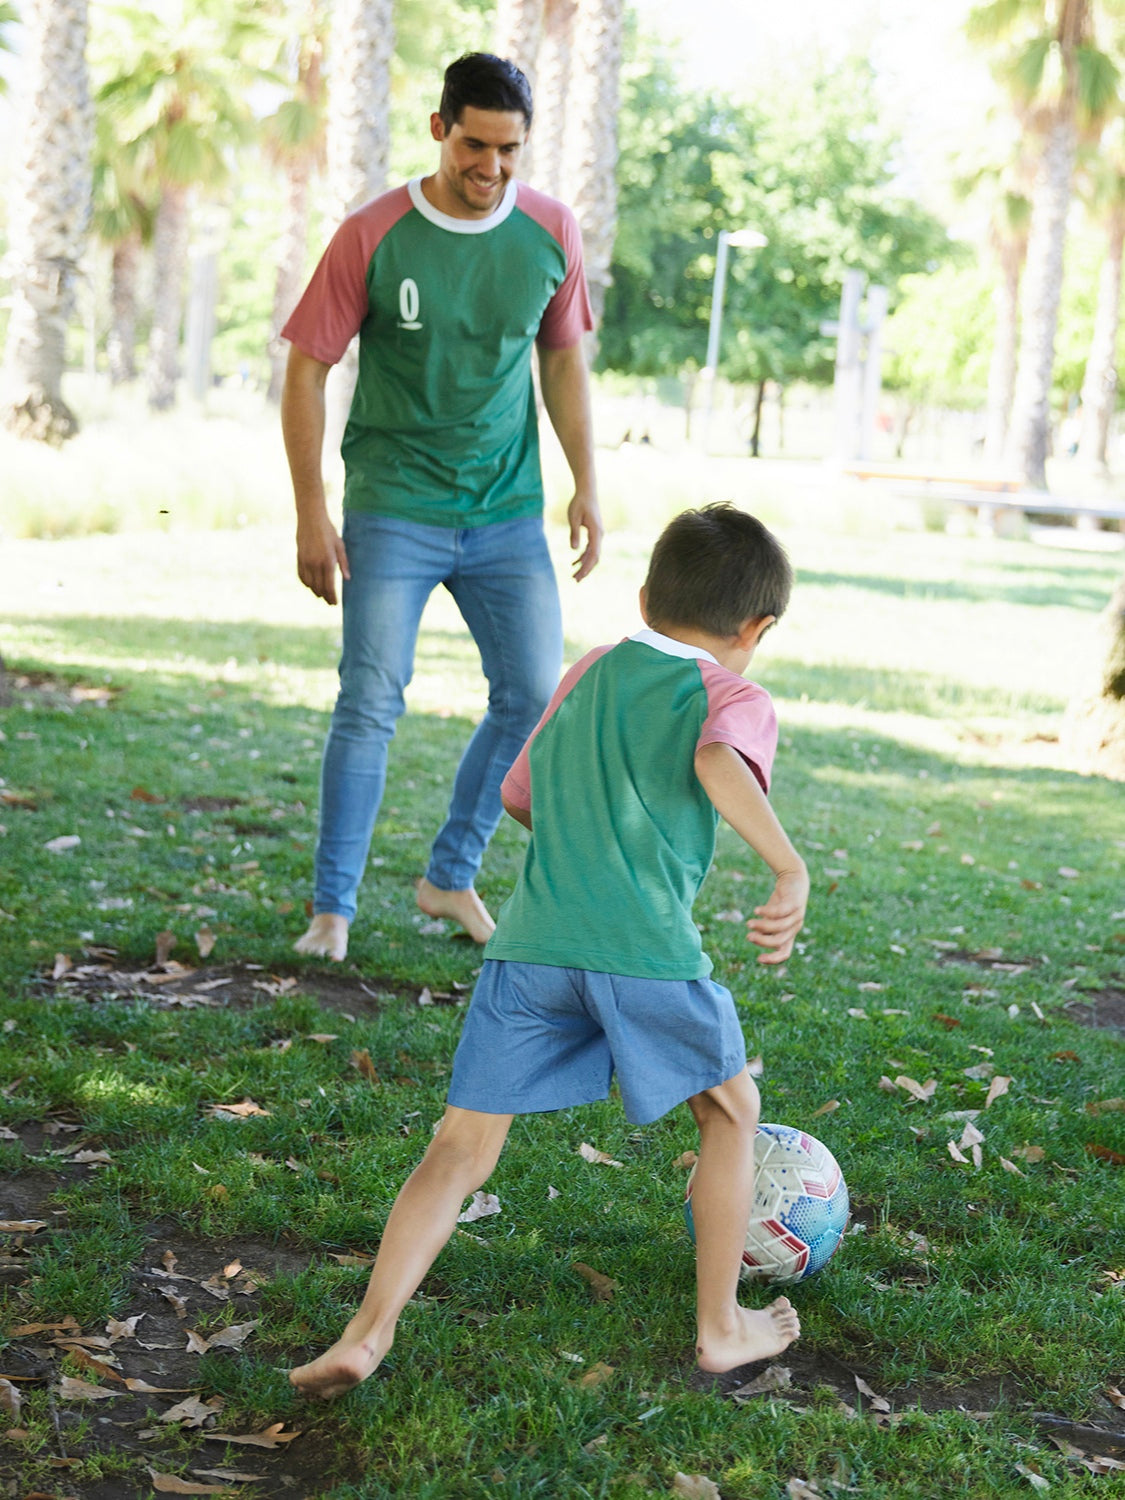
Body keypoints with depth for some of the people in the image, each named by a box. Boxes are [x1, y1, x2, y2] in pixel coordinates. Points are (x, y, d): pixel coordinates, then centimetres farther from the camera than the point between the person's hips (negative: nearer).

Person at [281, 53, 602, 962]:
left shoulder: (551, 233, 0)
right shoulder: (372, 237, -10)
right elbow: (308, 369, -5)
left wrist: (587, 486, 6)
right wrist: (311, 514, -9)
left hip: (509, 512, 4)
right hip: (393, 510, -4)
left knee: (535, 695, 2)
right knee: (371, 703, -7)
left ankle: (452, 877, 21)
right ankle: (333, 906, 5)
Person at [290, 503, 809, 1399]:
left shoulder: (588, 675, 24)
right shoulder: (736, 700, 6)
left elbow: (518, 795, 33)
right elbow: (717, 762, -19)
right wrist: (790, 869, -27)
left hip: (529, 944, 4)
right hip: (647, 951, -4)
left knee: (463, 1149, 6)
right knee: (731, 1114, 20)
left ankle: (368, 1333, -5)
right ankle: (721, 1327, 26)